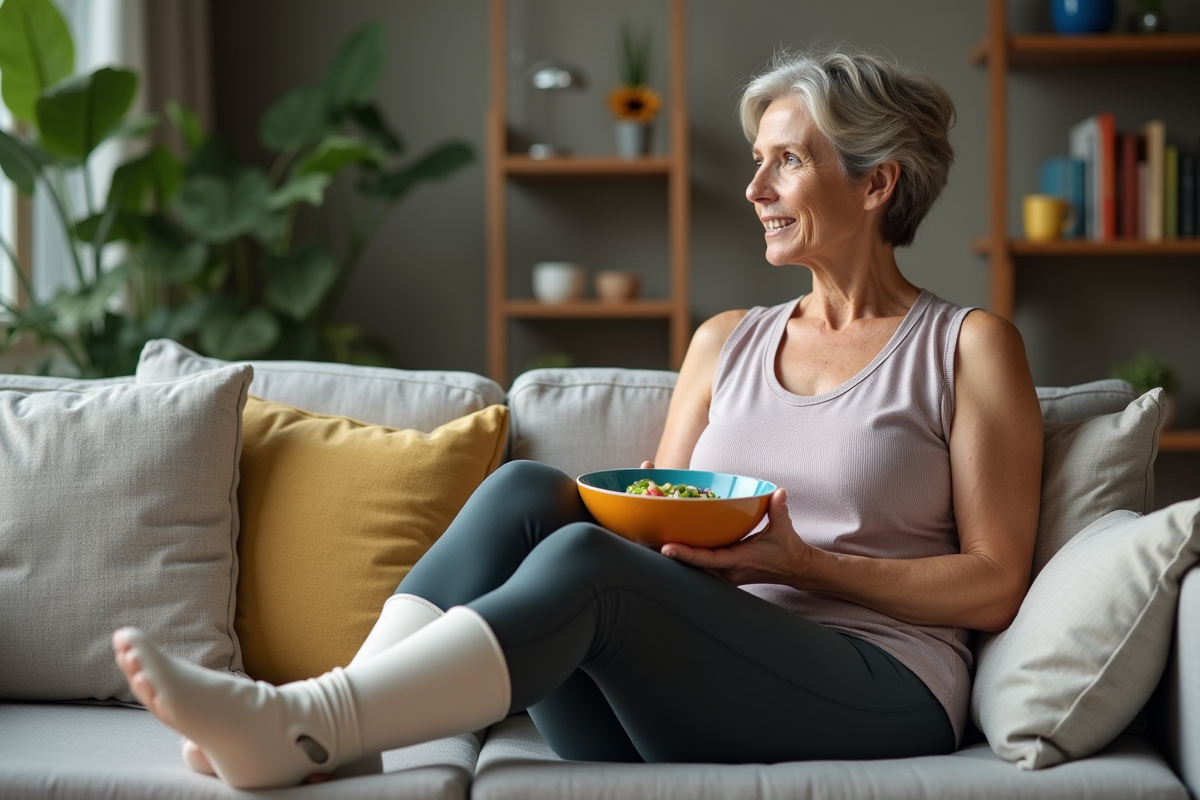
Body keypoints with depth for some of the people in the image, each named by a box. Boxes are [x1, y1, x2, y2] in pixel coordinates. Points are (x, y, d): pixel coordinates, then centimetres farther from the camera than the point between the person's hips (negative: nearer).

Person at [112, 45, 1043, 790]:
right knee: (525, 490, -21)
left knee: (584, 558, -30)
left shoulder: (971, 348, 6)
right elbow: (661, 531, 19)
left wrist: (793, 561, -11)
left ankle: (296, 723, -37)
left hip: (878, 694, -4)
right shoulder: (726, 341, 20)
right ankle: (320, 730, -32)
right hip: (686, 699, 5)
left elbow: (993, 586, 0)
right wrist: (672, 538, -5)